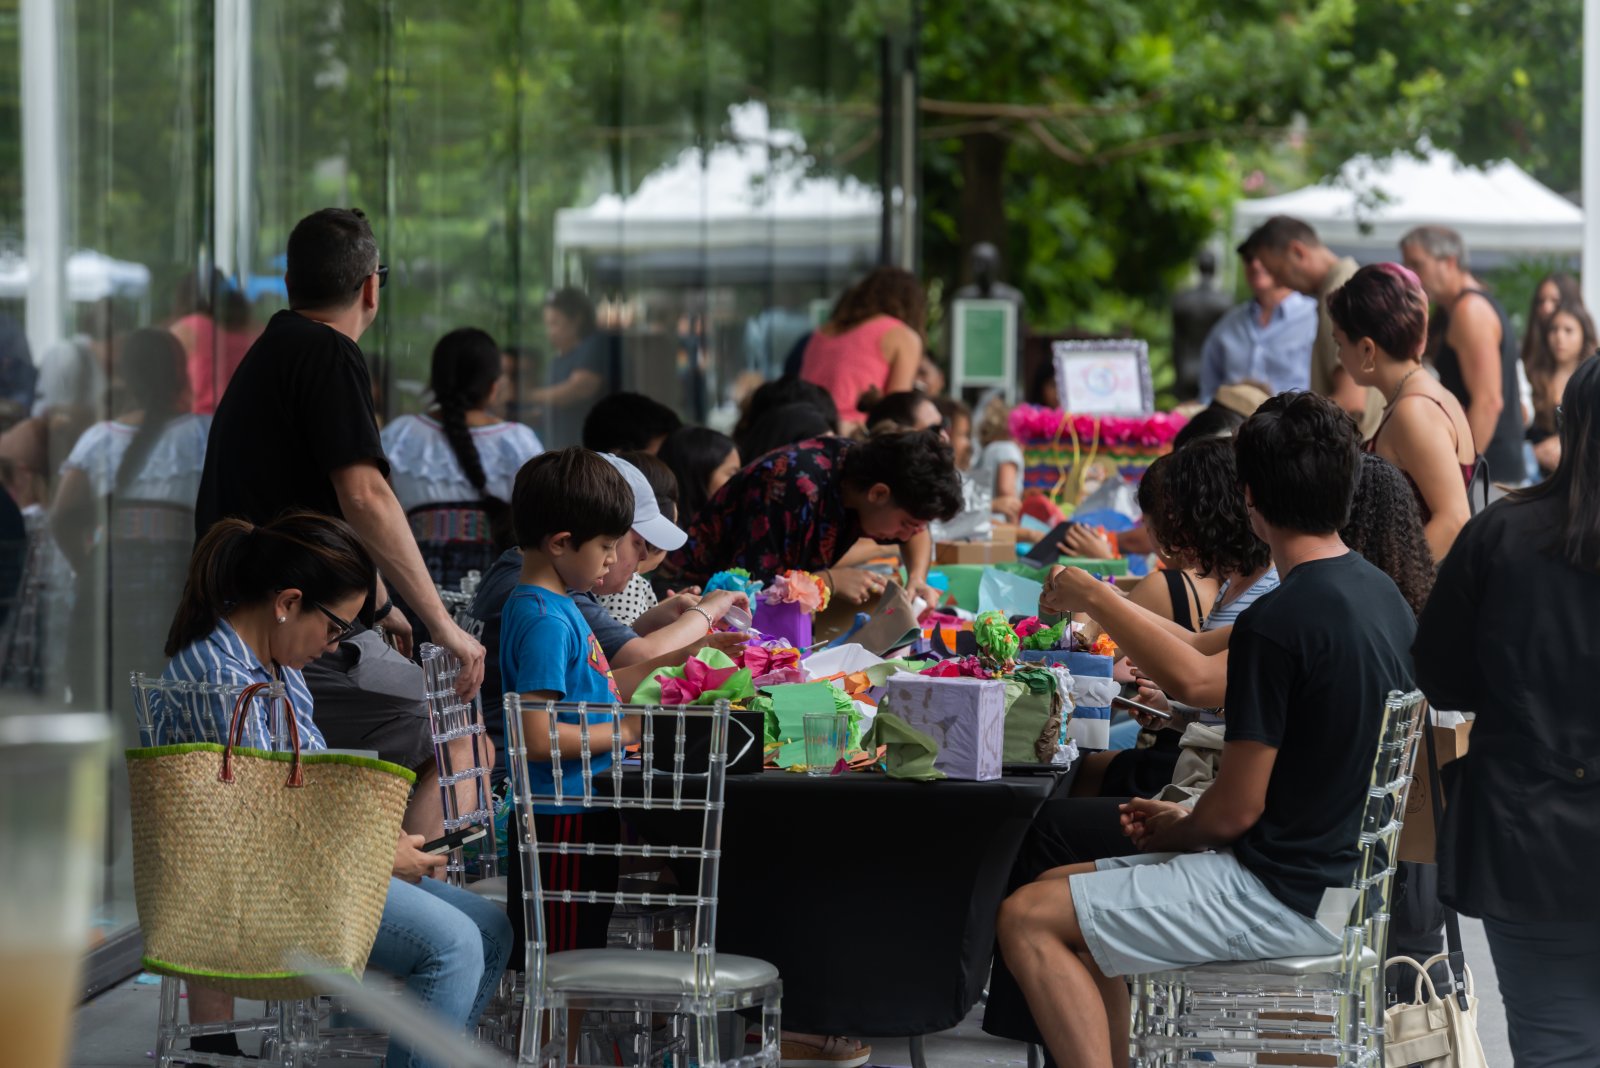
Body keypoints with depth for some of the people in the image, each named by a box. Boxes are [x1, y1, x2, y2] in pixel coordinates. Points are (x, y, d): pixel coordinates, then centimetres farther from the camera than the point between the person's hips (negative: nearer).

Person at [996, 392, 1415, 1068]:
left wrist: (1174, 833, 4)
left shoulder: (1274, 624, -22)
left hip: (1289, 899, -9)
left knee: (1026, 921, -11)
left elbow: (1237, 810, -17)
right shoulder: (1381, 594, 7)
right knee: (1058, 888, 17)